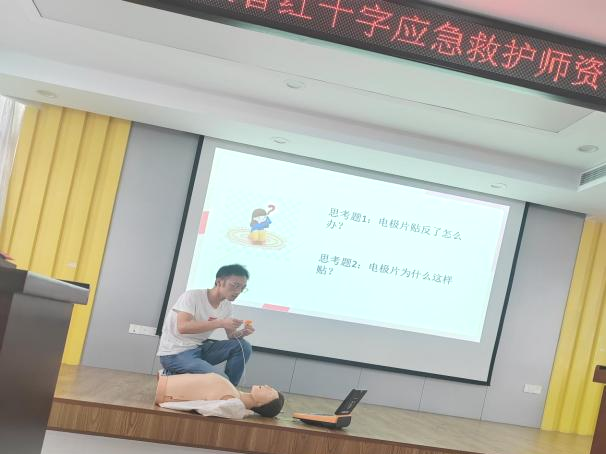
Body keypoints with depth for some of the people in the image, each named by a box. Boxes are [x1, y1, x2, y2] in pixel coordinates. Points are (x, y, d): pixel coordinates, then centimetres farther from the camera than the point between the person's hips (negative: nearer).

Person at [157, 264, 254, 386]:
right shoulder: (192, 296, -19)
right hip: (175, 354, -7)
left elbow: (231, 336, 8)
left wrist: (241, 333, -17)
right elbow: (183, 327, -32)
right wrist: (220, 323, -34)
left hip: (199, 349, 7)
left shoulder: (226, 306, 2)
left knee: (243, 346, -10)